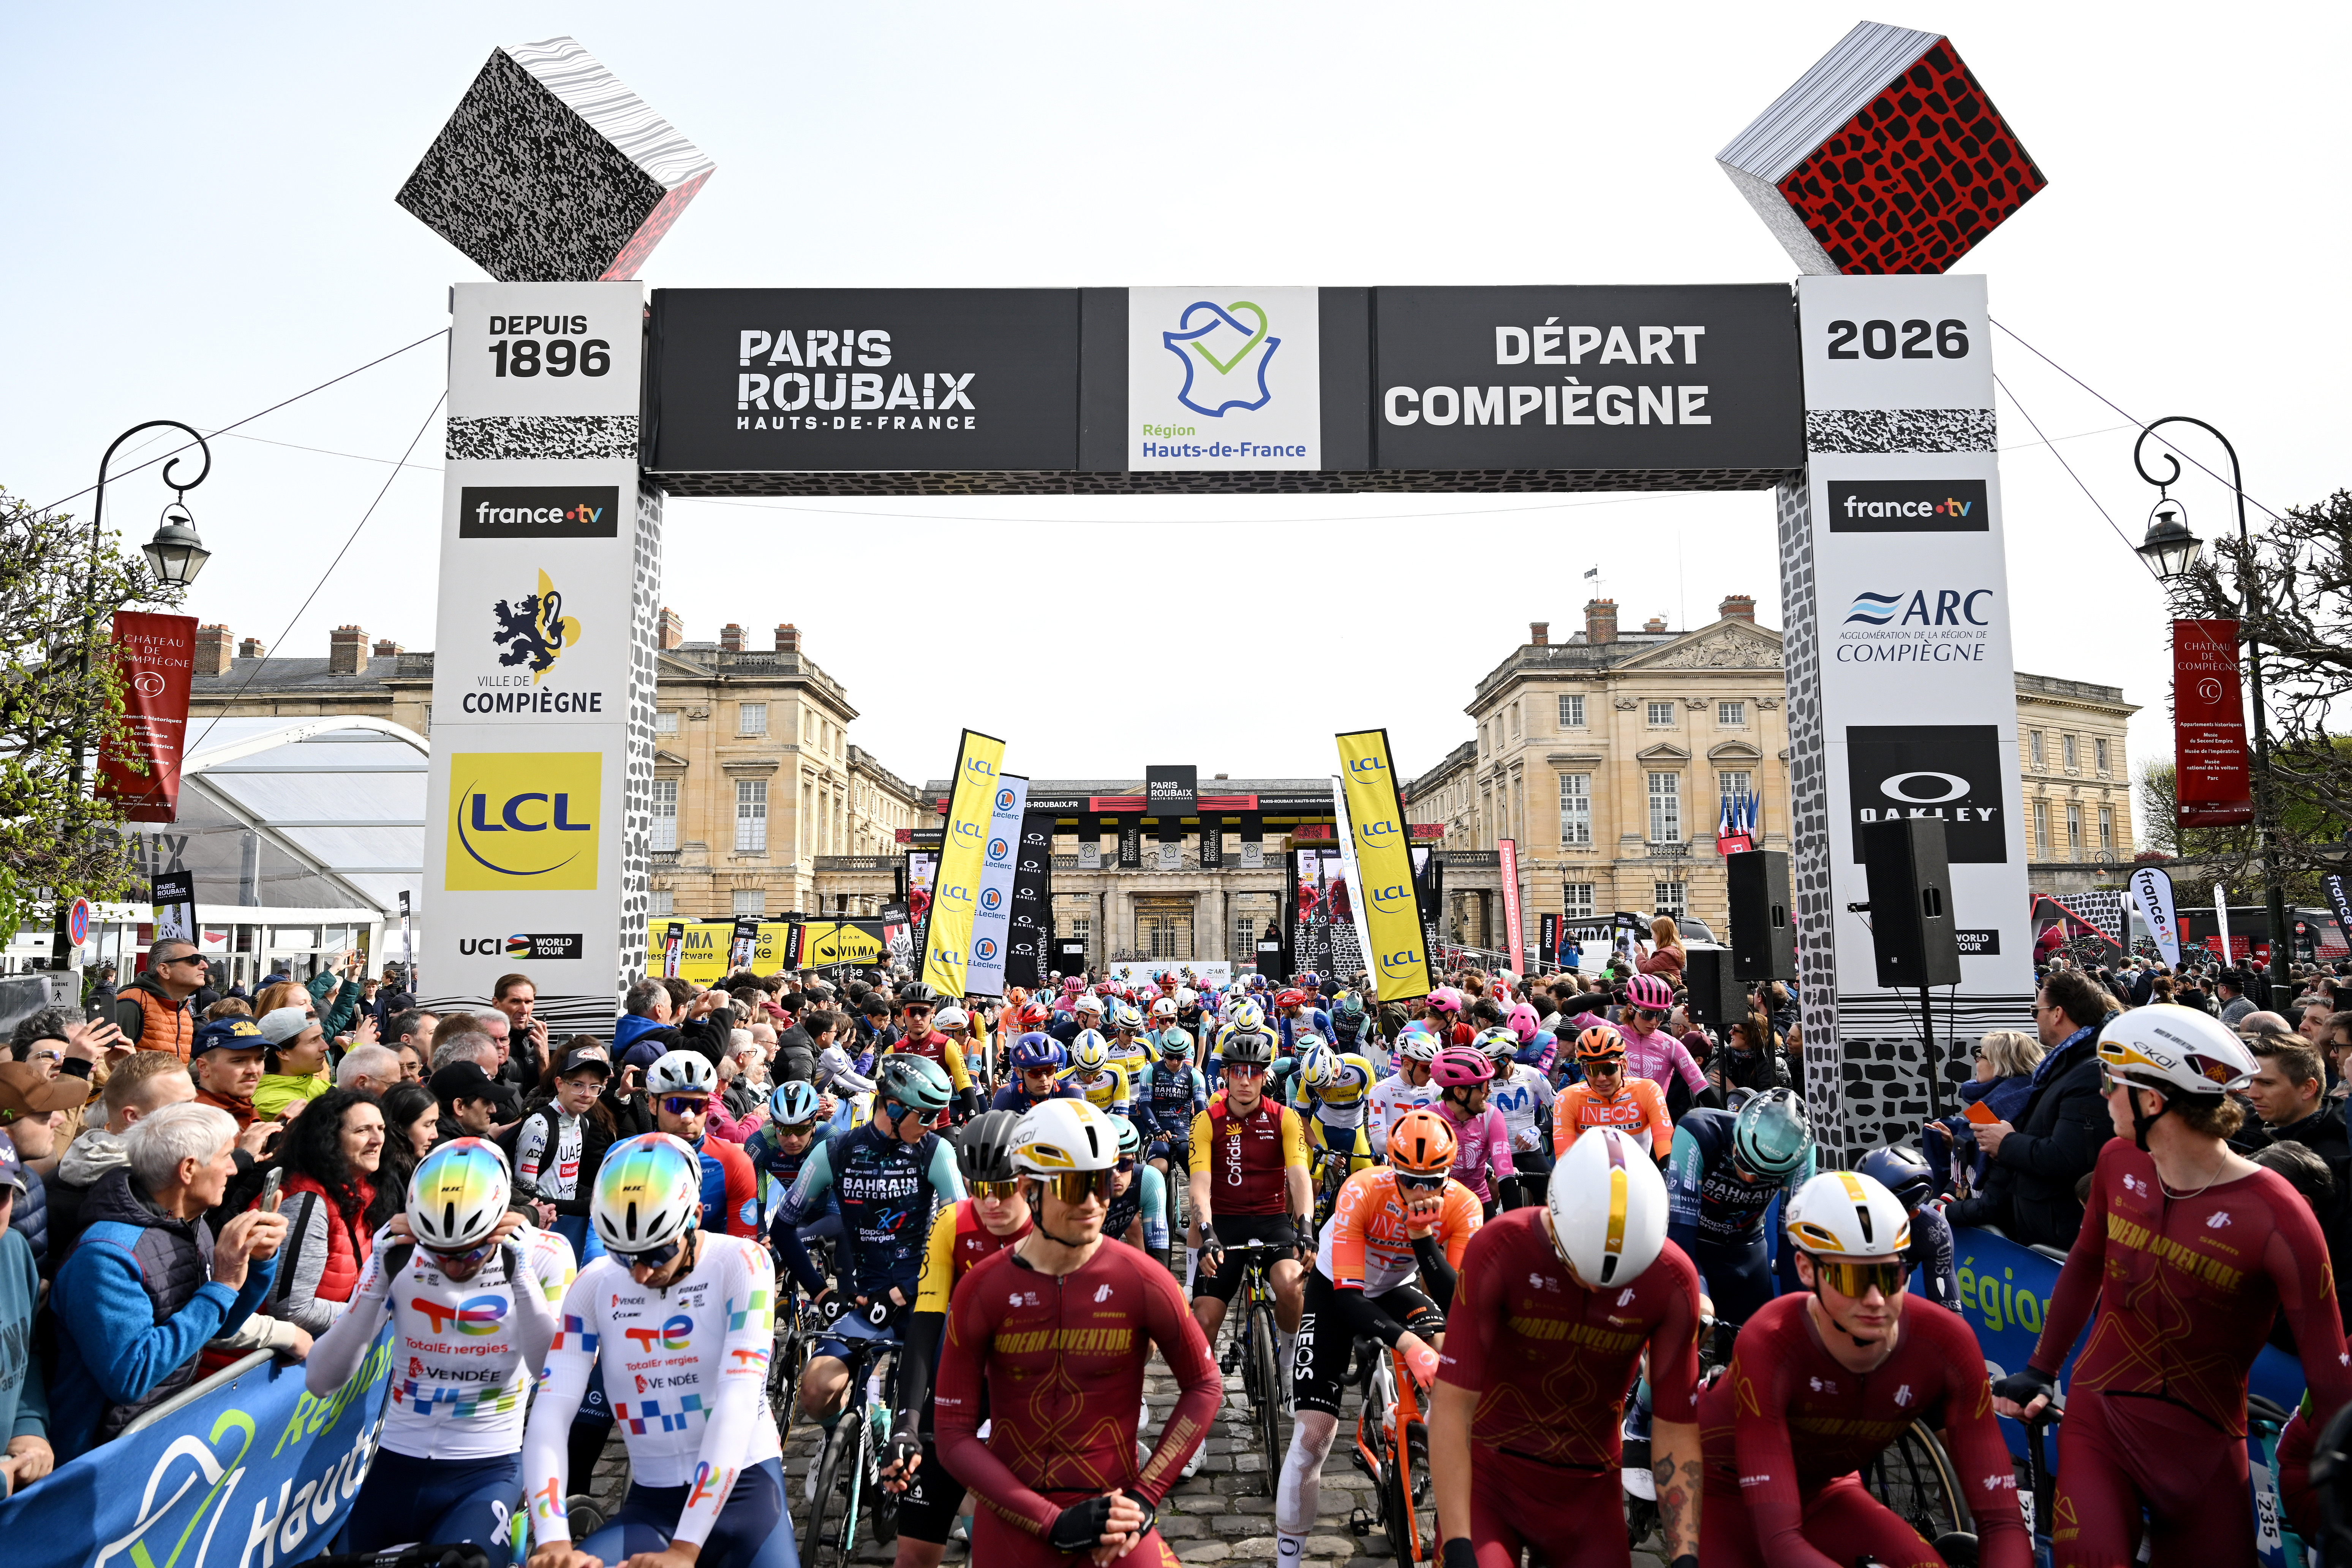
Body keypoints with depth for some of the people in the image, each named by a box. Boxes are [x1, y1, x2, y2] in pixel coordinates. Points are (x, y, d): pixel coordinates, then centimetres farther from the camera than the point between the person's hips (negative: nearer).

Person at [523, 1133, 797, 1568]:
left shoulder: (741, 1264, -13)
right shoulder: (594, 1285, -3)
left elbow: (737, 1405, -22)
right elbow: (550, 1412, -11)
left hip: (742, 1486, -2)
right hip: (650, 1503, 2)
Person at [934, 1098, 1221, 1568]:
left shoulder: (1142, 1282, -10)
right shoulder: (982, 1292, -10)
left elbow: (1204, 1386, 2)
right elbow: (954, 1435, -8)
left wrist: (1144, 1499, -5)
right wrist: (1055, 1524, -14)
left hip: (1112, 1515, -1)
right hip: (1012, 1522, 1)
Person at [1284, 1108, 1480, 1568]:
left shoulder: (1462, 1206, -25)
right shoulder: (1362, 1192, -33)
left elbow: (1457, 1302, -29)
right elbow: (1347, 1296, -34)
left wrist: (1423, 1235, -40)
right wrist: (1407, 1342, -48)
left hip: (1397, 1289, 2)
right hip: (1336, 1290, -2)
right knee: (1313, 1434, -11)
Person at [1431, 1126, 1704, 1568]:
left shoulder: (1673, 1280, -15)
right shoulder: (1499, 1250, -22)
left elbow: (1676, 1427, -9)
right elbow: (1451, 1406, -23)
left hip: (1587, 1489, 3)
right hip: (1487, 1469, -2)